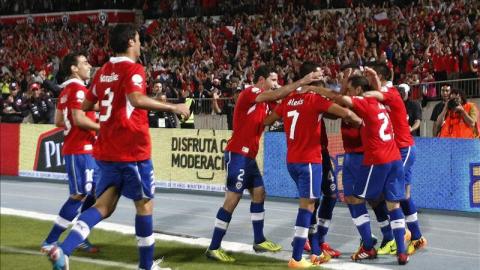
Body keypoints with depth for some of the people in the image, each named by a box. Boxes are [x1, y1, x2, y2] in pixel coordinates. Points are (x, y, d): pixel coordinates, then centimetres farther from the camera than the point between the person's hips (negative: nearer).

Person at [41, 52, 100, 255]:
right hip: (80, 150, -10)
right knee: (79, 196, -7)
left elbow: (59, 121, 18)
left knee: (93, 193, 14)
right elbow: (79, 118, -23)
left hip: (84, 149, 10)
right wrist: (102, 128, -13)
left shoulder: (66, 90, 15)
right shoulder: (78, 88, -14)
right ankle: (50, 242, -4)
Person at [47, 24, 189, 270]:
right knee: (144, 204, 8)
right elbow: (136, 99, -29)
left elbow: (86, 105, 22)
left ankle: (62, 250, -14)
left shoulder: (103, 71, 12)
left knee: (103, 206, 6)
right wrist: (173, 107, -25)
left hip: (107, 150, 7)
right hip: (132, 150, -7)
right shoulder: (133, 69, -11)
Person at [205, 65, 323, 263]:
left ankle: (259, 241, 25)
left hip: (249, 155, 10)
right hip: (237, 154, -10)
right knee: (232, 199, -10)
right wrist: (302, 82, -24)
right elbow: (278, 95, -24)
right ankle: (213, 248, -8)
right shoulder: (249, 93, -12)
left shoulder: (262, 101, 15)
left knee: (258, 193, 14)